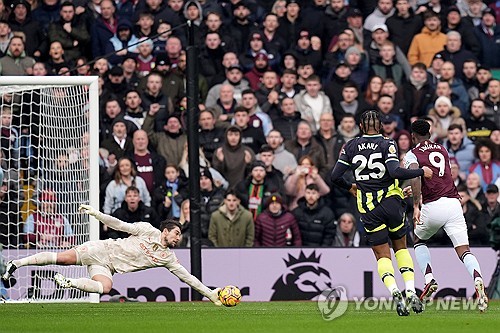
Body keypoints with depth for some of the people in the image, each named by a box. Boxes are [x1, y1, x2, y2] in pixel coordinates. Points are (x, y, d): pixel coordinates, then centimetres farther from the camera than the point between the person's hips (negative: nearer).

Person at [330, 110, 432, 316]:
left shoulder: (351, 147, 4)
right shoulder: (387, 145, -5)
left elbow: (335, 177, 4)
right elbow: (395, 172, -20)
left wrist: (350, 188, 24)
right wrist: (421, 172, -8)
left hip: (368, 208, 1)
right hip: (391, 203, -1)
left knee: (382, 256, 6)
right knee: (401, 247, 18)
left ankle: (394, 291, -22)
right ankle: (411, 293, 2)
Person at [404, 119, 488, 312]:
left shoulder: (412, 155, 4)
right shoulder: (443, 150, 21)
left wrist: (416, 205, -22)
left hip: (432, 206, -3)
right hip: (453, 202, 3)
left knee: (419, 241, 25)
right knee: (463, 251, -3)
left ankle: (429, 279, 7)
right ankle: (478, 280, -32)